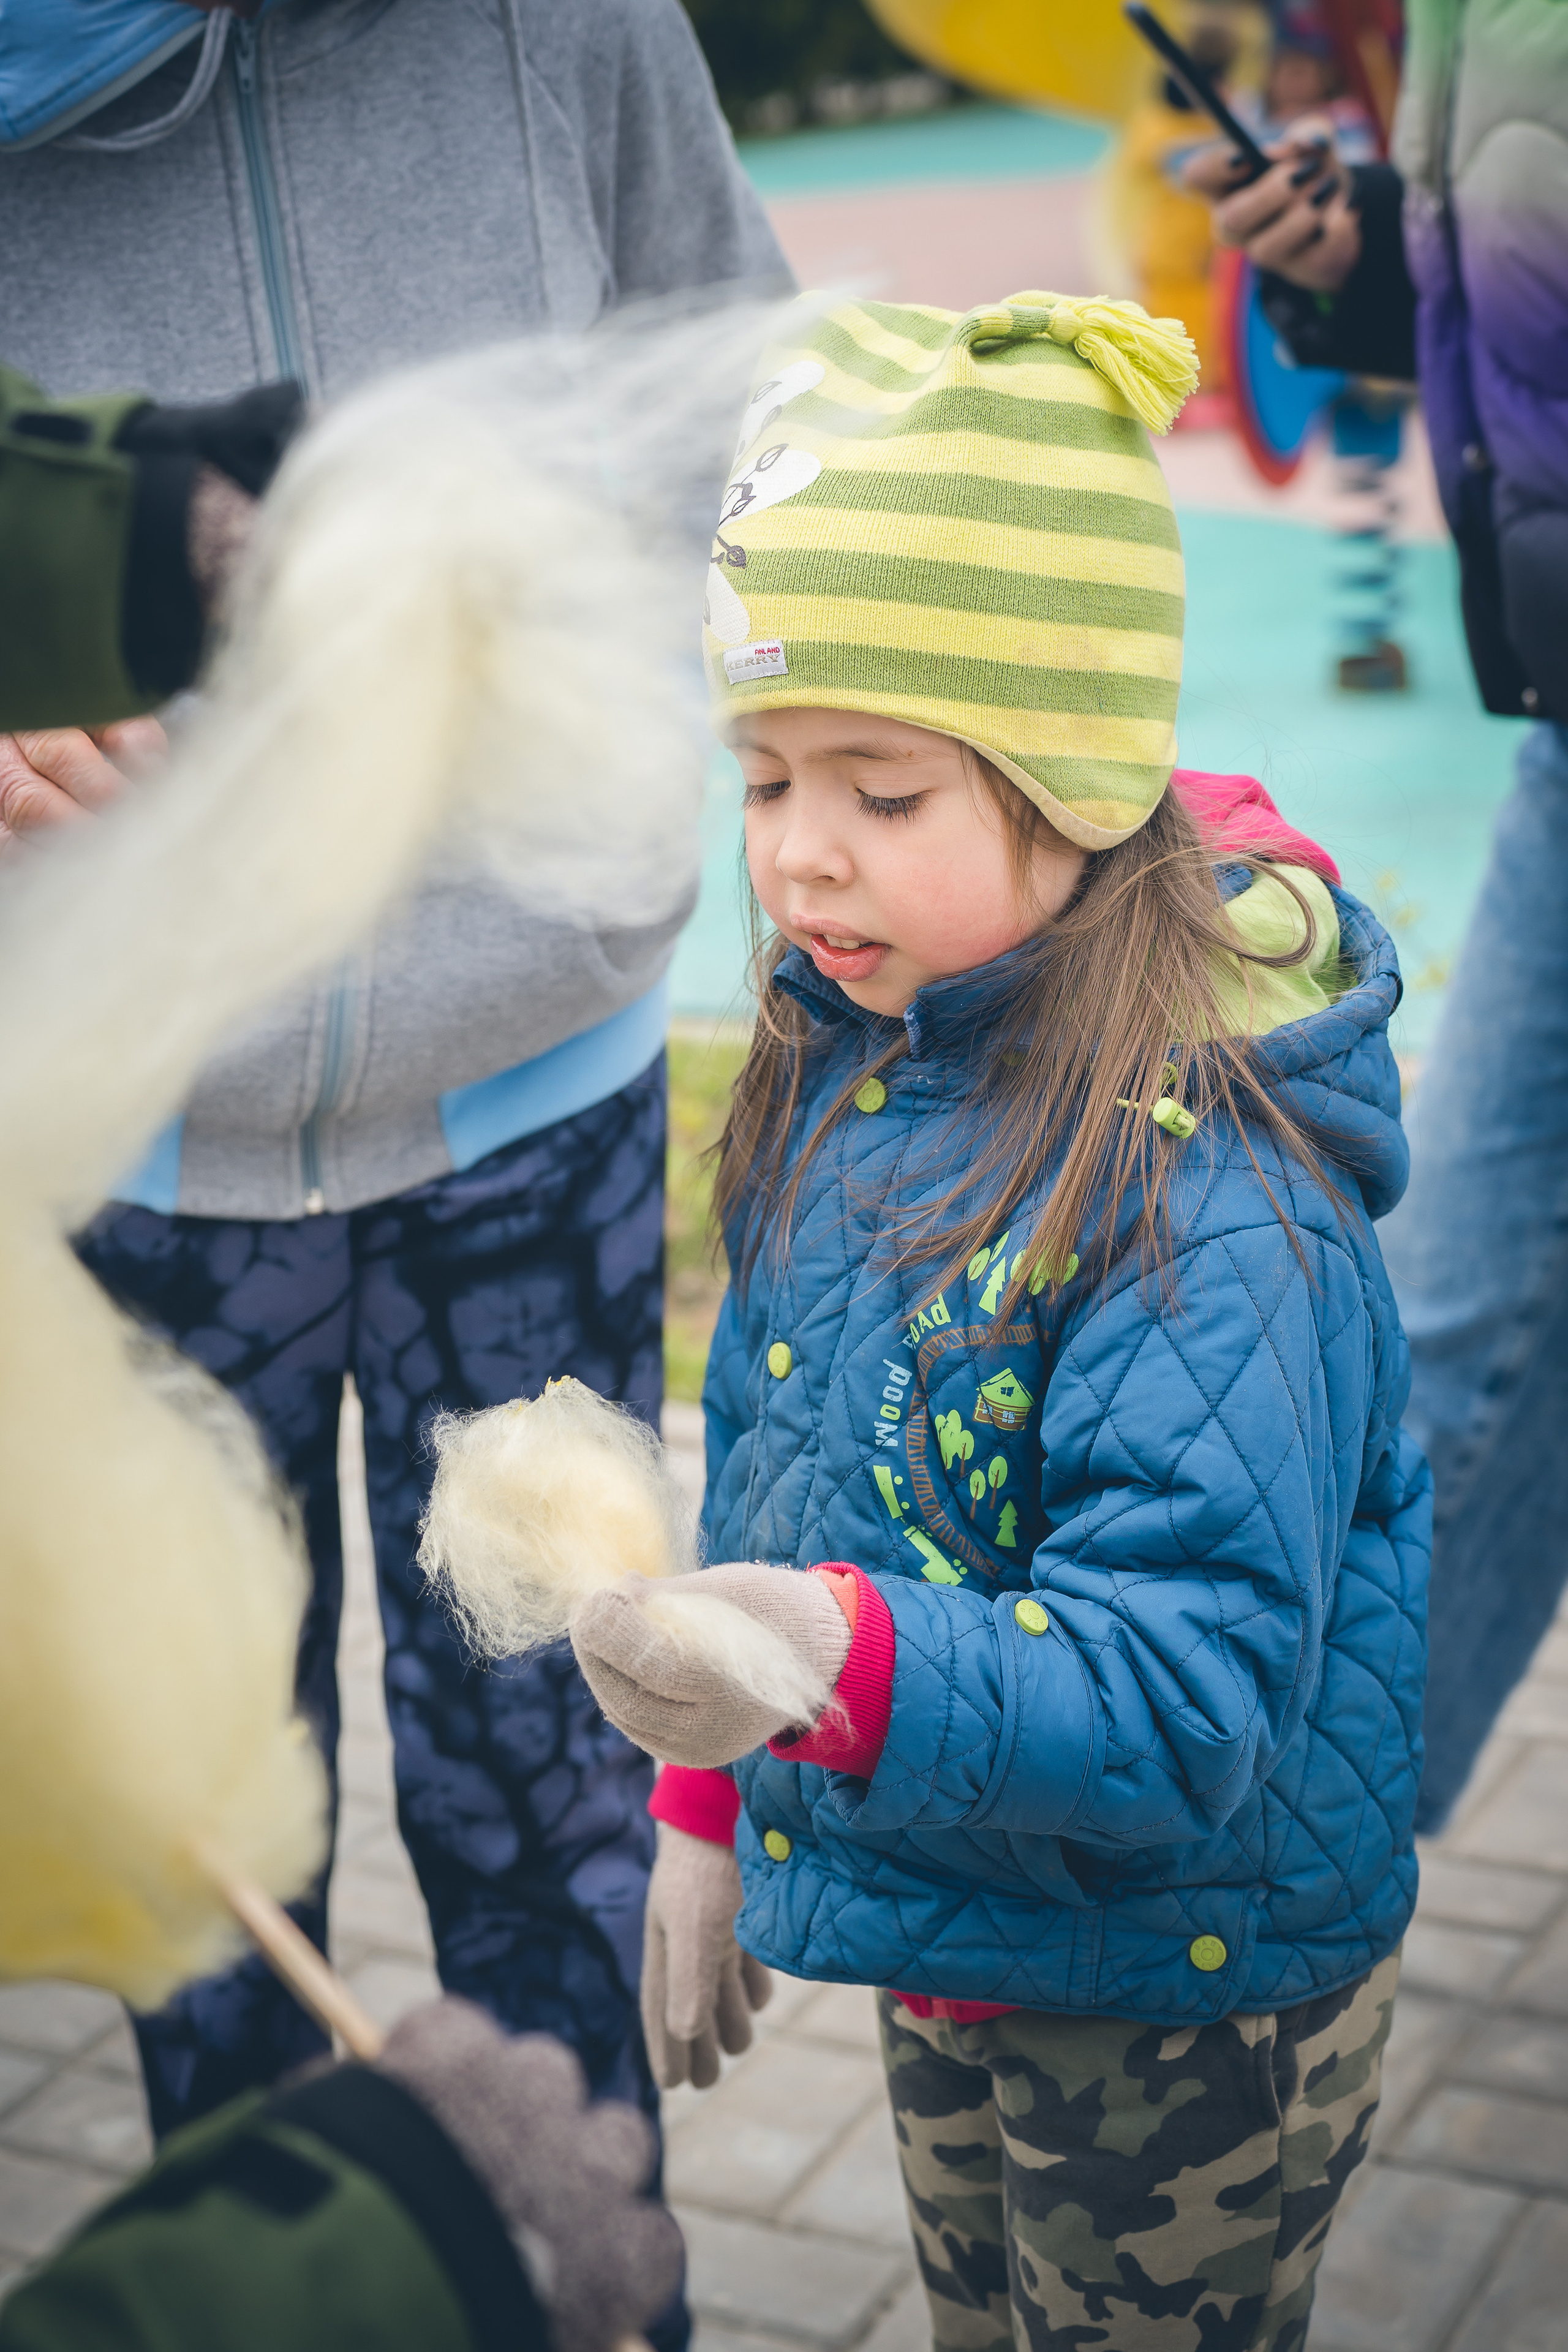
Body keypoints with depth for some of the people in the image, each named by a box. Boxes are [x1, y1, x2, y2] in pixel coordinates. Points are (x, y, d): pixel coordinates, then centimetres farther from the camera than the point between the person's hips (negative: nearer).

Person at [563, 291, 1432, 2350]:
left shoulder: (1205, 1192, -30)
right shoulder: (850, 1066, -5)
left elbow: (1192, 1688, -34)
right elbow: (775, 1450, 8)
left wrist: (847, 1663, -49)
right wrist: (711, 1812, 14)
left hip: (1186, 2011, -7)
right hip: (947, 1947, 8)